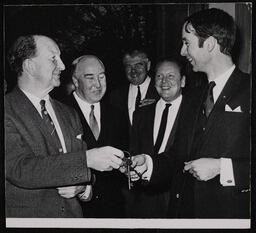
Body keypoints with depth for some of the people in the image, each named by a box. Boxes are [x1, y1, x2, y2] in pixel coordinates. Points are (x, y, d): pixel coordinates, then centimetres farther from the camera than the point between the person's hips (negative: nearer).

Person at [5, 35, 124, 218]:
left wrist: (82, 186, -10)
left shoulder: (69, 114, 7)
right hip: (26, 216, -5)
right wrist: (87, 158, -28)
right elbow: (20, 169, -24)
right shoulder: (8, 112, -13)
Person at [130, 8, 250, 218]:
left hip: (230, 213, -6)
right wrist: (148, 164, 0)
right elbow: (179, 158, 13)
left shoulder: (247, 91, -10)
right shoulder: (197, 96, 12)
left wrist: (221, 167, -20)